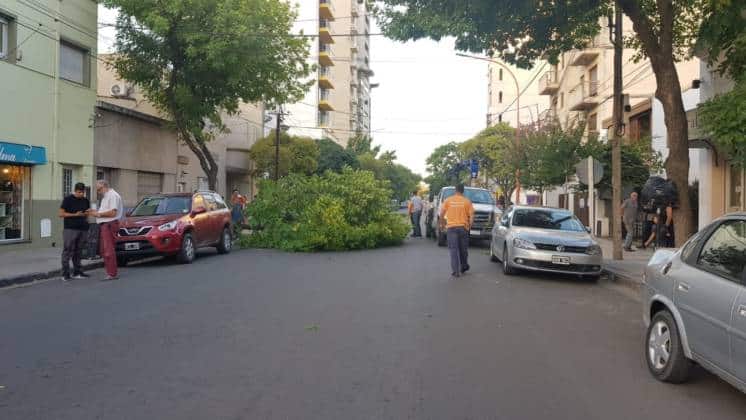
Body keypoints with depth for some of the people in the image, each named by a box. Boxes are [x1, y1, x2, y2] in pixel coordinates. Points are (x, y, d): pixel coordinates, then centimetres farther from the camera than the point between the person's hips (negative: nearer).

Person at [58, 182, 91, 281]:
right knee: (67, 251, -6)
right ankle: (65, 274, -5)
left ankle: (77, 272, 12)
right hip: (70, 229, -5)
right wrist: (75, 215, -14)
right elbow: (61, 214, -4)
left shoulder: (86, 201, 15)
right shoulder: (68, 199, -1)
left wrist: (87, 214, 1)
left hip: (83, 229, 5)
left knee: (78, 252, 7)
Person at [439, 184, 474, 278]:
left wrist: (442, 224, 15)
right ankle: (464, 267, 29)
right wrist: (469, 225, 7)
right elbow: (471, 215, -4)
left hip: (451, 227, -1)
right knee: (463, 249, 16)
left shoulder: (448, 200, 2)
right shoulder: (467, 201, 1)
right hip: (463, 227, 1)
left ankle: (455, 271, -6)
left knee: (453, 249, -1)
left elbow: (441, 214, 2)